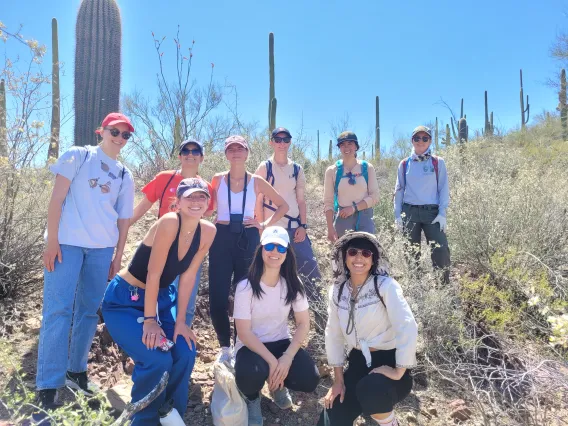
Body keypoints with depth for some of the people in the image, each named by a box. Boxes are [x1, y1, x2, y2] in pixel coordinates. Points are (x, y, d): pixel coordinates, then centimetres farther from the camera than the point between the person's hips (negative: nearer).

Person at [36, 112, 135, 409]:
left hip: (102, 248, 4)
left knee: (89, 310, 9)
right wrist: (52, 240, -10)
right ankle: (48, 386, -2)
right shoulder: (78, 156, 3)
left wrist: (118, 256, 8)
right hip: (67, 241, -4)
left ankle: (76, 371, 24)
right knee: (58, 309, -7)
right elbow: (57, 198, -3)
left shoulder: (124, 175, 13)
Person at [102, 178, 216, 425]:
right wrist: (149, 319, -18)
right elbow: (153, 274, -24)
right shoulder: (169, 222, -28)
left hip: (162, 297, 6)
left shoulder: (208, 232, -9)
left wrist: (180, 321, -6)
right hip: (125, 299, -6)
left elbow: (188, 277, -5)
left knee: (185, 353, -8)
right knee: (156, 359, -20)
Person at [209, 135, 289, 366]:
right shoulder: (218, 179, 5)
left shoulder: (256, 181, 3)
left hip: (248, 239, 0)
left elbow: (283, 205, 10)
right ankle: (225, 347, 18)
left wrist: (265, 224, 1)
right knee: (218, 297, -2)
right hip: (221, 238, 1)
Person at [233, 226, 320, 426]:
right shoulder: (246, 287, -18)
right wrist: (271, 361, -25)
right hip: (251, 346, -3)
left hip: (281, 343, 3)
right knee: (252, 374, -35)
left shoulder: (293, 284, -8)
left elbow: (303, 324, -6)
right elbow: (244, 333, -17)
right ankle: (252, 398, 5)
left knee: (310, 379, -21)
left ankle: (277, 383, 15)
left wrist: (287, 357, -19)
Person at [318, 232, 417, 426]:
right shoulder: (338, 291, 0)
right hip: (358, 361, 5)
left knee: (369, 390, -37)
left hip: (388, 360, -5)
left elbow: (408, 328, -26)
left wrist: (398, 372, -22)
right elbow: (333, 334, 4)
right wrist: (338, 379, 3)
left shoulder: (385, 286, -17)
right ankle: (369, 403, 25)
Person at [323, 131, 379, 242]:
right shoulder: (332, 170, 2)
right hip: (342, 219, 0)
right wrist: (330, 228, -8)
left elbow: (374, 197, 0)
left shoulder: (367, 168, 4)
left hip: (365, 218, 1)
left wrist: (354, 207, -14)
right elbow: (328, 202, 0)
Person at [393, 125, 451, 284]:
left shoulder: (438, 162, 5)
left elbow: (444, 188, 2)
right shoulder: (404, 164, 9)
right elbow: (399, 190, 10)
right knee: (411, 251, 7)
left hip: (432, 212, -2)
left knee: (441, 249, -13)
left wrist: (442, 213, -8)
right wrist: (397, 215, 4)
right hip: (410, 212, 2)